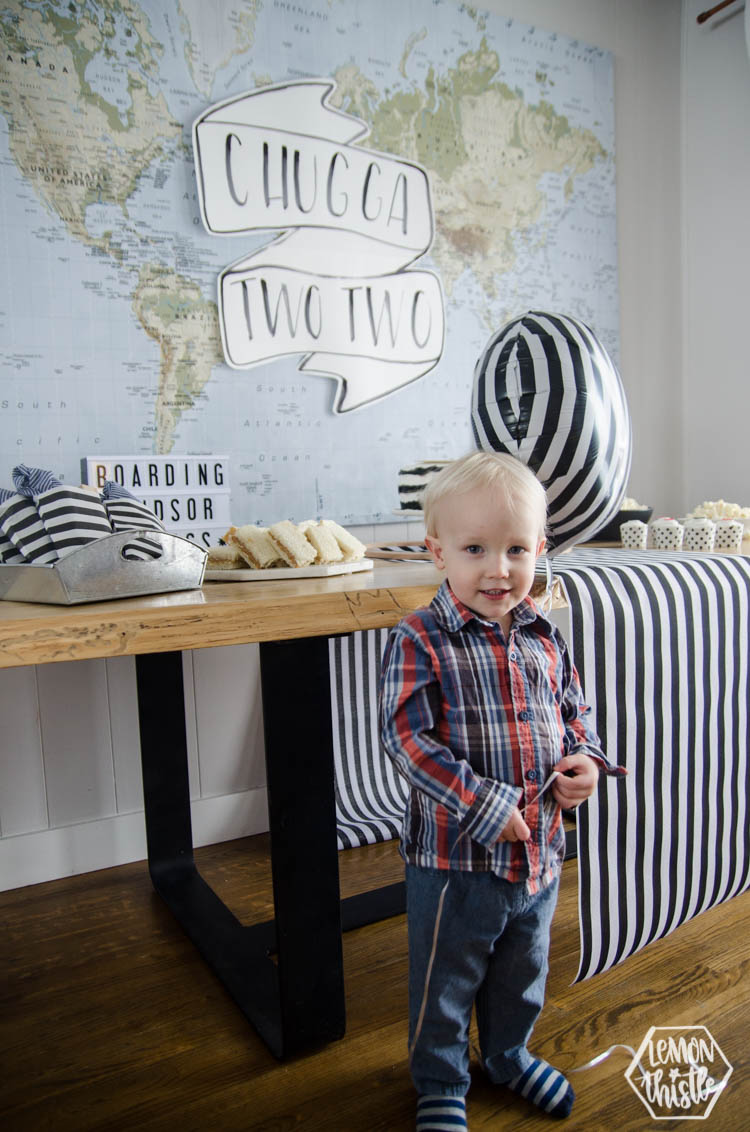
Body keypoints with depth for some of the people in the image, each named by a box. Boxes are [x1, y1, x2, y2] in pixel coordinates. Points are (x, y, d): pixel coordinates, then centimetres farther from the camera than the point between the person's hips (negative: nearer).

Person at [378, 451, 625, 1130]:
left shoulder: (545, 639, -1)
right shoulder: (420, 643, -19)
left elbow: (574, 711, 13)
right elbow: (407, 740, -23)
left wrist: (585, 760, -7)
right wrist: (484, 806, -26)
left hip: (540, 852, 6)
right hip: (455, 858, -5)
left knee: (523, 974, 28)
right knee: (445, 984, 16)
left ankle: (510, 1056, 55)